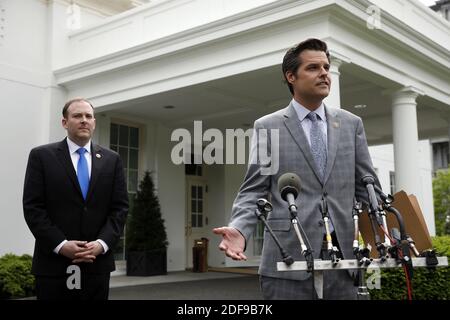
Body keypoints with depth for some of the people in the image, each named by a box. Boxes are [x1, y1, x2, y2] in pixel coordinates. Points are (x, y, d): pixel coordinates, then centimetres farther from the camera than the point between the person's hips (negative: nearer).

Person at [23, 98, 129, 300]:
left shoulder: (111, 160, 10)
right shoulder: (41, 156, 2)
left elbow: (120, 207, 5)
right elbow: (32, 207, -4)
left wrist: (102, 243, -10)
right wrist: (61, 245, -14)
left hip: (97, 263, 2)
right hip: (53, 263, -2)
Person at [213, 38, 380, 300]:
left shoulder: (351, 124, 12)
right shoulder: (267, 127, 4)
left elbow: (367, 188, 11)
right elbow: (254, 190, 1)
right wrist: (239, 229, -17)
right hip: (289, 258, -2)